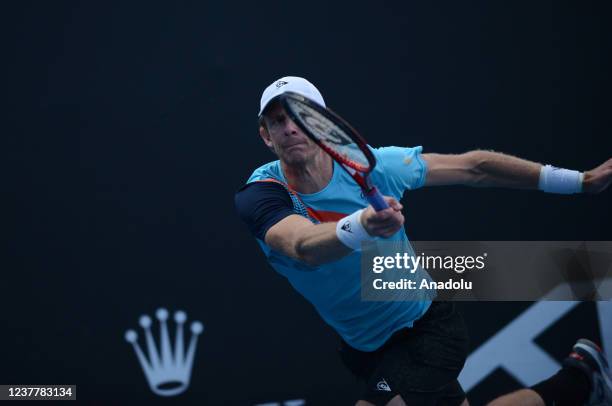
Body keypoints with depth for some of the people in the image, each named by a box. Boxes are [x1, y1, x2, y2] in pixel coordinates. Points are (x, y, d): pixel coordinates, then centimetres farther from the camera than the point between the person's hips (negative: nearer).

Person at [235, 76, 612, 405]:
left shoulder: (369, 165, -17)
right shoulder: (259, 195, -20)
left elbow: (473, 167, -8)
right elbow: (304, 247, -42)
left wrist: (578, 180, -9)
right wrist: (362, 224, -64)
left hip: (428, 330, -3)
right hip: (363, 349, 3)